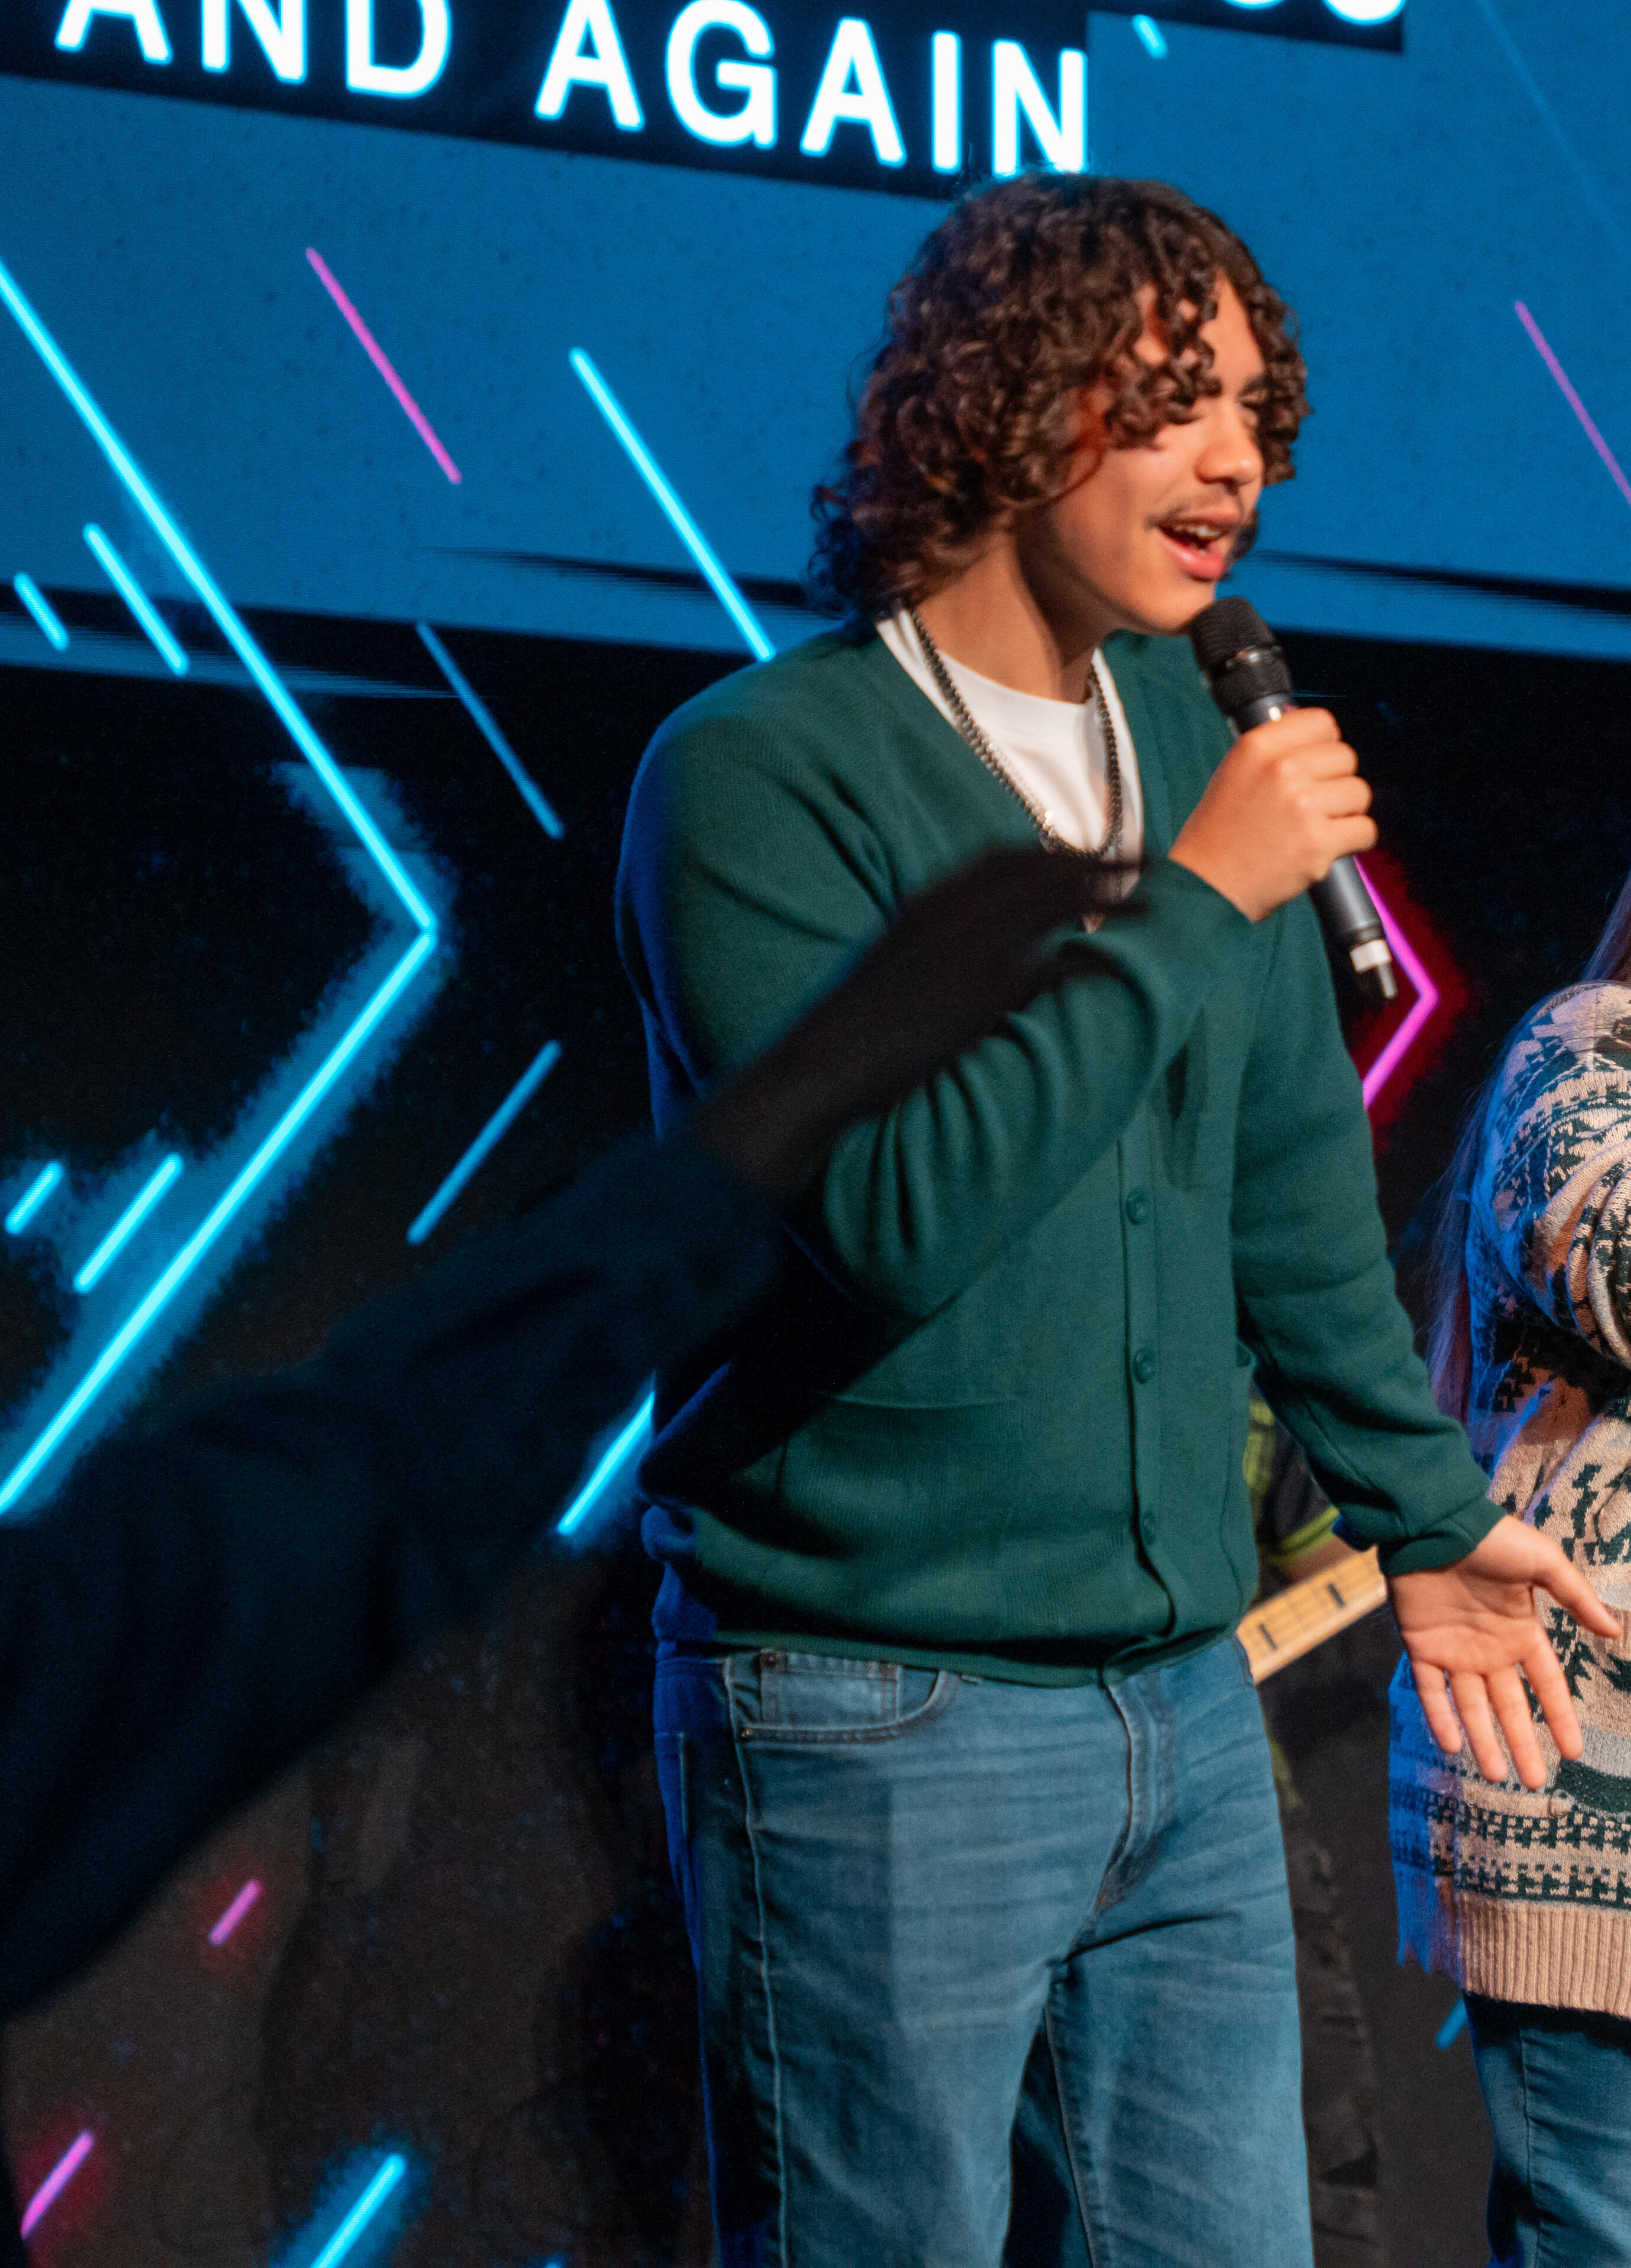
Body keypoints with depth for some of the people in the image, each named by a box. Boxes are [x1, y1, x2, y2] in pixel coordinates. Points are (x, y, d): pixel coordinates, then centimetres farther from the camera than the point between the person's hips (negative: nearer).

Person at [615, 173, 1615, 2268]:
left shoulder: (1203, 747, 9)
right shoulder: (759, 776, -12)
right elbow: (892, 1215, -24)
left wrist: (1423, 1513, 23)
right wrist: (1197, 903, -21)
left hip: (1185, 1704, 7)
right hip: (878, 1721, -6)